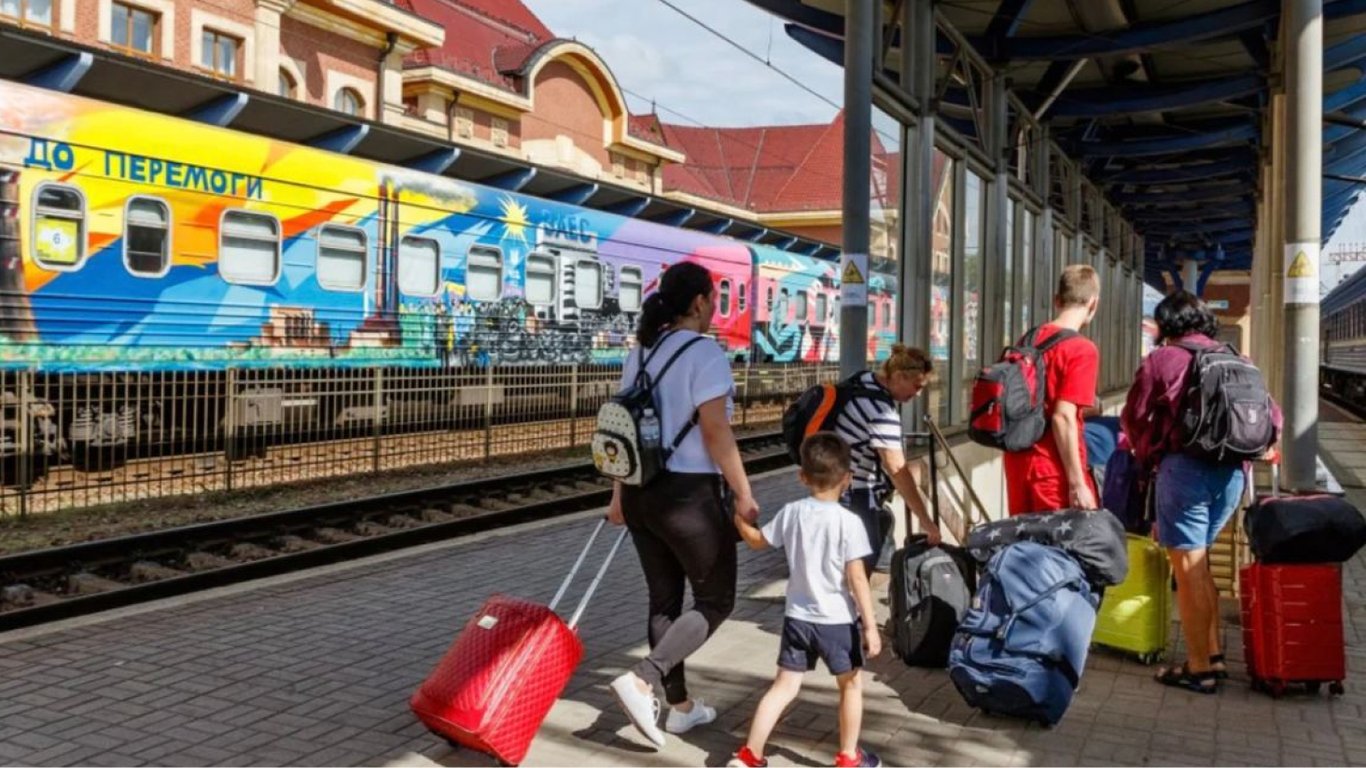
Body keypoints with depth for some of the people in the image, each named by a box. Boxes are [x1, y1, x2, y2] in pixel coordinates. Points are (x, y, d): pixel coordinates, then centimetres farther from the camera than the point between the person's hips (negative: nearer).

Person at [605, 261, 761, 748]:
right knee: (716, 600, 7)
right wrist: (743, 494, -9)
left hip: (642, 491, 8)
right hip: (689, 493, -8)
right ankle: (642, 681, -9)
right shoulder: (704, 353, -14)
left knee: (664, 599, 16)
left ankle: (678, 706, 27)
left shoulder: (640, 352, 9)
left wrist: (620, 493, 18)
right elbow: (716, 434, -17)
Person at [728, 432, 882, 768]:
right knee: (851, 685, 18)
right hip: (838, 621, -4)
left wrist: (737, 517, 29)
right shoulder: (848, 521, -15)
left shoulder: (790, 513, -2)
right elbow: (857, 579, -16)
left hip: (797, 617, 4)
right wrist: (870, 625, -11)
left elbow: (757, 540, 14)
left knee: (784, 686, 12)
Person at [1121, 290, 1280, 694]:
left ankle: (1199, 669, 5)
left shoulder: (1160, 360, -1)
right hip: (1232, 473, 6)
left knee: (1188, 567, 1)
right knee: (1198, 563, 18)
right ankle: (1214, 655, 22)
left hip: (1184, 467, -6)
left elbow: (1134, 417, 3)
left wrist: (1146, 456, 19)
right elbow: (1272, 416, 13)